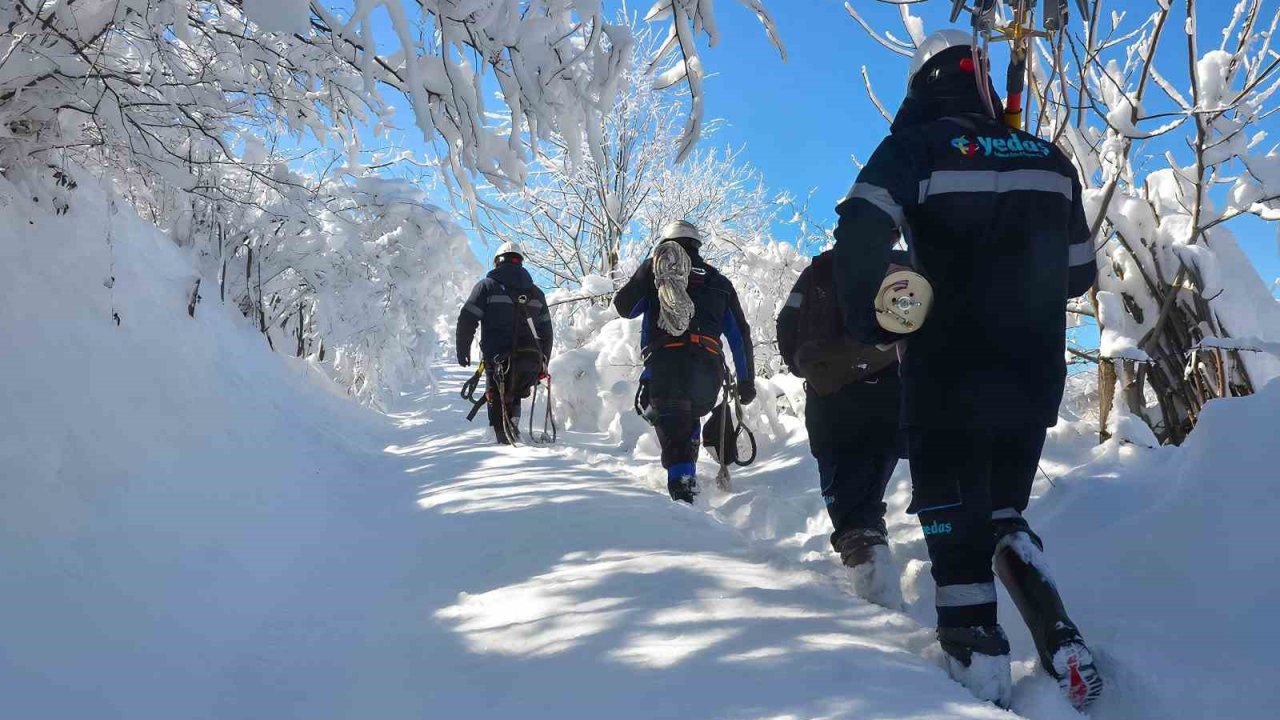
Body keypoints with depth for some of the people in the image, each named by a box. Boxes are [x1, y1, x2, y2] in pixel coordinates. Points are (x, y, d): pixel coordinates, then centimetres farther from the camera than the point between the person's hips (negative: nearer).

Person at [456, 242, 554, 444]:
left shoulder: (487, 285, 4)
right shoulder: (536, 292, 16)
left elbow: (467, 320, -3)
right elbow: (546, 331, 16)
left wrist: (462, 350, 8)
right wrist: (543, 364, 21)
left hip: (499, 360, -3)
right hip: (532, 359, 4)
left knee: (497, 401, 7)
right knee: (514, 395, 22)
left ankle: (505, 439, -8)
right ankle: (513, 417, -5)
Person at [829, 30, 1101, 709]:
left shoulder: (916, 149, -4)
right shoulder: (1050, 159, 9)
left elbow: (859, 237, -20)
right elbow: (1079, 272, 14)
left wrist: (872, 323, -7)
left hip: (948, 379, -4)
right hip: (1034, 381, 5)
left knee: (955, 528, 4)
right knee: (1003, 514, 21)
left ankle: (981, 669, 3)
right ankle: (1062, 645, 7)